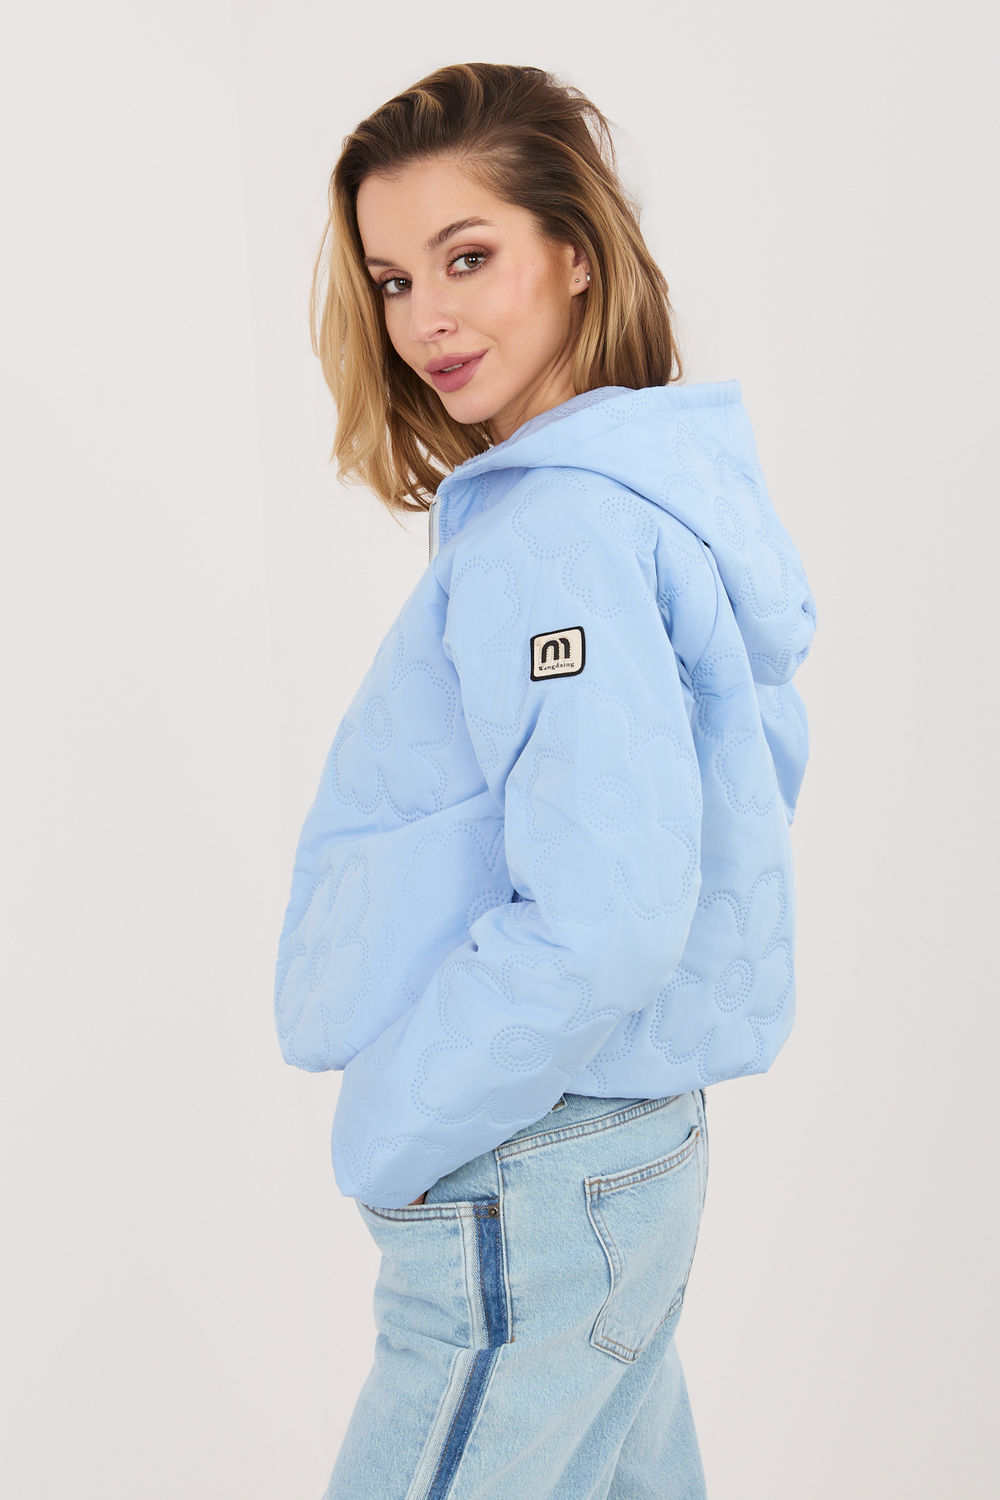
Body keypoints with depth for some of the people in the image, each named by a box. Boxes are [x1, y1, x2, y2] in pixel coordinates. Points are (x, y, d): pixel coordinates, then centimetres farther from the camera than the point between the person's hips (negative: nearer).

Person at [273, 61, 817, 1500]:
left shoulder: (554, 532, -21)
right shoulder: (681, 482, 8)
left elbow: (602, 923, -29)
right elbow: (757, 773, 19)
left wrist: (391, 1135, -14)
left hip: (523, 1190, -9)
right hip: (635, 1139, 9)